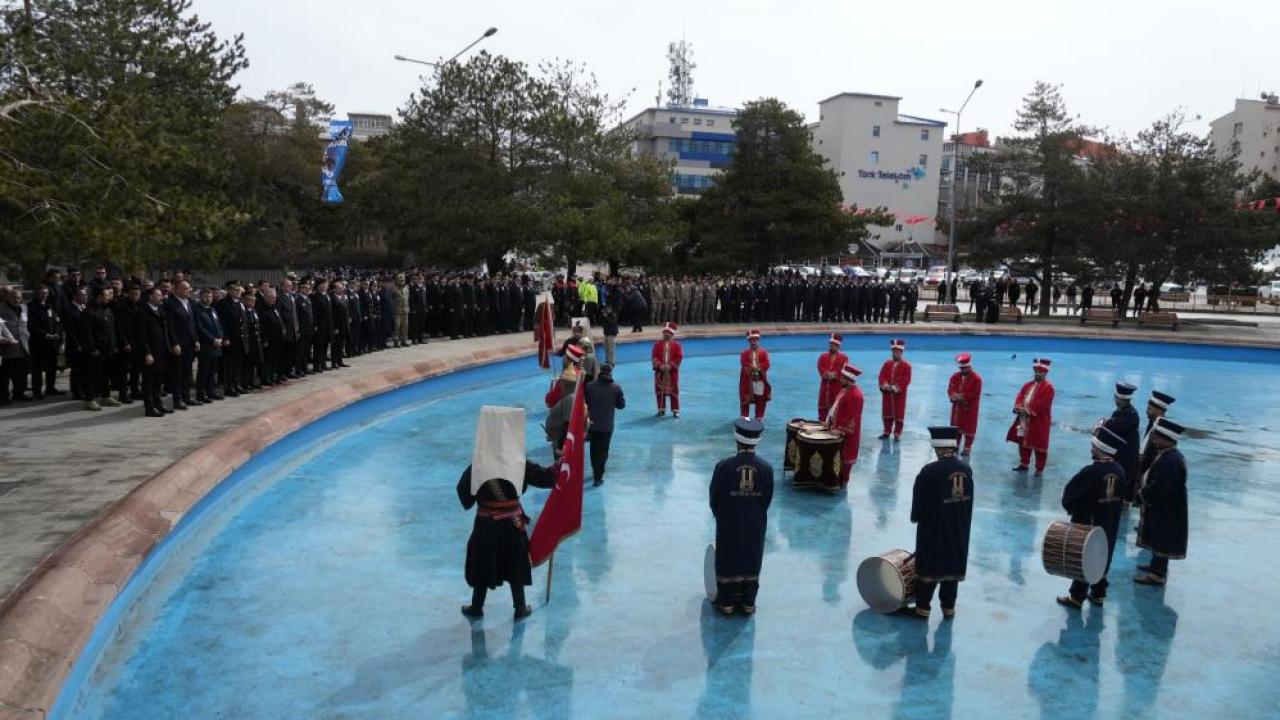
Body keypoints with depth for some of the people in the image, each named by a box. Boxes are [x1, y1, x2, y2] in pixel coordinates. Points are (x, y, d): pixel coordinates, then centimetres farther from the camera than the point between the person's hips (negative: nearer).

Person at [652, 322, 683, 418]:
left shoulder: (676, 345, -1)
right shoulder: (657, 344, 4)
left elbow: (679, 357, -7)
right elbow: (654, 357, -1)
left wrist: (670, 365, -17)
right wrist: (660, 365, -16)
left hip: (672, 371, -2)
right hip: (660, 371, 2)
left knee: (674, 391, 1)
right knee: (659, 390, 5)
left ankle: (675, 410, 9)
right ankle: (661, 409, 17)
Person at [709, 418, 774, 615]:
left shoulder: (723, 466, -21)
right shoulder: (766, 468, -15)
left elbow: (714, 498, -10)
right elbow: (767, 499, -4)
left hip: (728, 525, -1)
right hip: (755, 525, 2)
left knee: (727, 560, 15)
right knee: (751, 561, 17)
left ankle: (726, 602, 26)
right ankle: (748, 602, 28)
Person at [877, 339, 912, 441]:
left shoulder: (906, 365, -2)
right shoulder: (887, 363, 10)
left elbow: (906, 379, -11)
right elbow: (882, 376, 2)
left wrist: (896, 387, -21)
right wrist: (885, 385, -16)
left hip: (899, 394, -4)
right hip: (887, 393, 4)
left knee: (899, 414, 0)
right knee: (887, 413, 10)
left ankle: (897, 434, 7)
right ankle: (887, 431, 21)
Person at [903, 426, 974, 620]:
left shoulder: (930, 471, -22)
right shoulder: (966, 468, -5)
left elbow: (919, 499, -14)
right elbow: (968, 498, 4)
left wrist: (916, 517, 5)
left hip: (934, 528, -5)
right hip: (959, 529, 5)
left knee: (929, 567, 8)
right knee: (952, 567, 16)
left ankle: (922, 608, 17)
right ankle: (949, 607, 26)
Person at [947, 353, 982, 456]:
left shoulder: (976, 379, -12)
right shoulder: (955, 376, 3)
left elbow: (974, 396, -17)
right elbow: (950, 391, -3)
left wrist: (960, 396, -17)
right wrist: (960, 398, -21)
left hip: (970, 409, -5)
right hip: (957, 408, 5)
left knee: (969, 429, 4)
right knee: (956, 428, 13)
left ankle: (967, 448, 12)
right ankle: (955, 447, 24)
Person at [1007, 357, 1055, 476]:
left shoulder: (1048, 387, -10)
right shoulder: (1027, 385, 13)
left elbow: (1042, 404, -19)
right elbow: (1019, 397, 5)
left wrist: (1028, 410, -20)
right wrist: (1019, 407, -15)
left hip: (1039, 421, -7)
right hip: (1024, 419, 7)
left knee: (1039, 446, 0)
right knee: (1024, 443, 15)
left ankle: (1039, 469, 8)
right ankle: (1024, 464, 28)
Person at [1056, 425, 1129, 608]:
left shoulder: (1091, 471, -24)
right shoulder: (1119, 471, -4)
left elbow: (1069, 492, -19)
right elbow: (1122, 496, 6)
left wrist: (1072, 509, -2)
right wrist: (1111, 510, 14)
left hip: (1087, 524, -6)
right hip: (1110, 524, 6)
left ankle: (1077, 596, 12)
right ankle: (1098, 593, 30)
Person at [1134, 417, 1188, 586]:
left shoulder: (1170, 461, -29)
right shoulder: (1170, 455, 4)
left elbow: (1159, 489, -29)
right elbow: (1155, 479, 13)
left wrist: (1142, 495, -13)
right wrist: (1145, 492, 1)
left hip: (1165, 510, -10)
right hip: (1163, 508, 10)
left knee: (1161, 541, 3)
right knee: (1158, 540, 23)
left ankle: (1157, 575, 14)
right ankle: (1157, 566, 38)